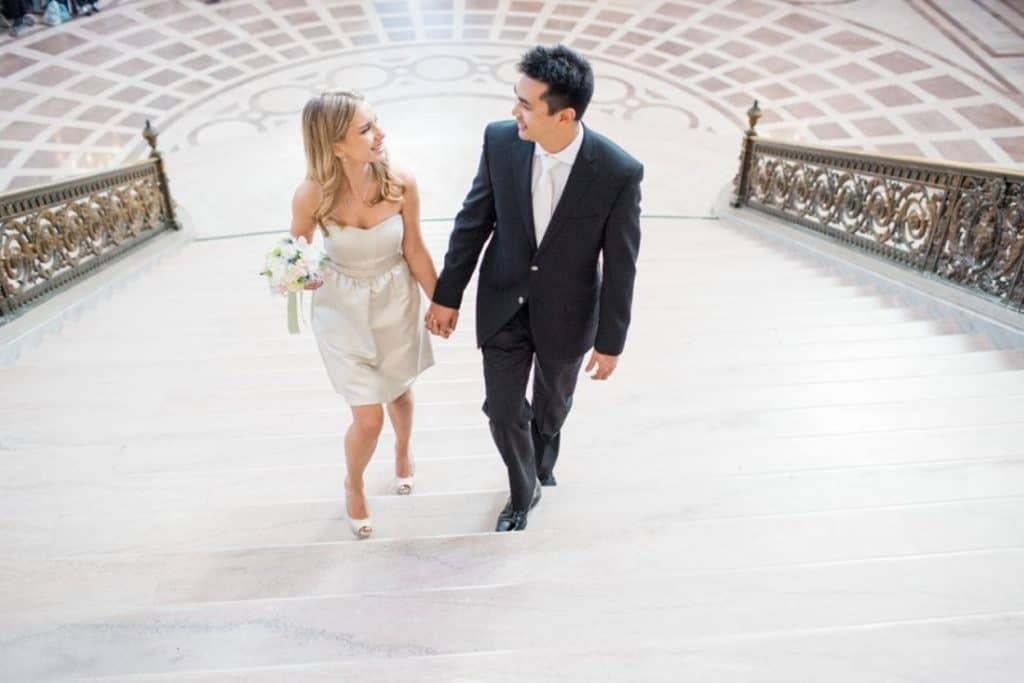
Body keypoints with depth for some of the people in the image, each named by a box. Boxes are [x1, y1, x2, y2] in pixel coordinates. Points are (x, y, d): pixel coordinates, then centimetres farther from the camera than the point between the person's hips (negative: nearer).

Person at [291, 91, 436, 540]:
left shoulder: (402, 184, -21)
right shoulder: (312, 194, -24)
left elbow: (415, 252, -7)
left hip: (396, 304, 2)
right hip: (342, 310, -1)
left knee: (398, 391, 24)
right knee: (368, 418, 1)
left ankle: (403, 451, 59)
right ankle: (353, 485, 37)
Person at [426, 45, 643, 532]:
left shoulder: (620, 172, -24)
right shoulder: (500, 140, -17)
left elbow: (620, 265, -14)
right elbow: (473, 221, -5)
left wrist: (610, 342, -7)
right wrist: (447, 295, -1)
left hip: (566, 312, -1)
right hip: (503, 304, 2)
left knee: (552, 403, 22)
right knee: (503, 409, 10)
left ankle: (542, 454, 58)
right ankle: (523, 492, 39)